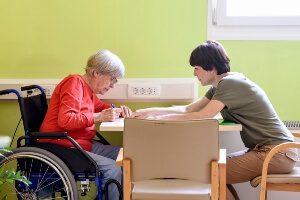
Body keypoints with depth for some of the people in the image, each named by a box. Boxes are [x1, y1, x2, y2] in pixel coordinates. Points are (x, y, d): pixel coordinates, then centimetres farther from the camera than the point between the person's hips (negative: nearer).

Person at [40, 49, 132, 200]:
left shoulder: (88, 88, 15)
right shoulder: (74, 83, -13)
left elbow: (100, 106, 34)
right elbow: (65, 119, -24)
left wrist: (118, 111, 12)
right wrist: (99, 117, -22)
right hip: (62, 147, -10)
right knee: (112, 170, -24)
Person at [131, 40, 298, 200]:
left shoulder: (230, 83, -16)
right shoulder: (219, 86, 12)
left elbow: (201, 116, -22)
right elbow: (188, 109, 14)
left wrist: (159, 118, -15)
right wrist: (149, 111, 9)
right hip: (264, 148, 9)